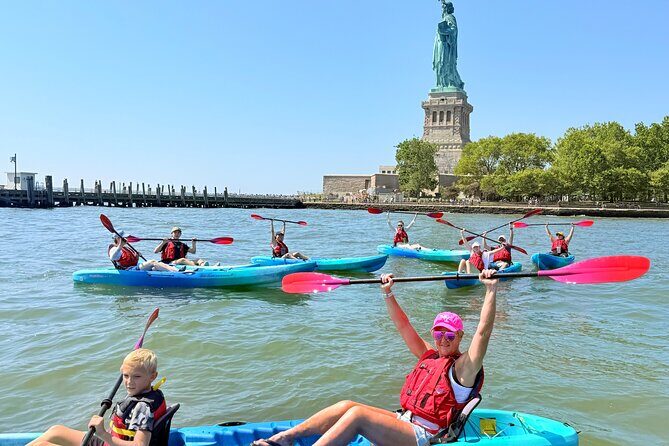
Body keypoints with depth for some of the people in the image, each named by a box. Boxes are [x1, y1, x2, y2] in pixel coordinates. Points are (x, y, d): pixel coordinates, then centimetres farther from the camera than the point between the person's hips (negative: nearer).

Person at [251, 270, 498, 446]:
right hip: (403, 421, 8)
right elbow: (403, 326, 15)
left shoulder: (462, 366, -5)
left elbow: (483, 331, -18)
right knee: (346, 405, -8)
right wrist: (388, 294, 10)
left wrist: (491, 290, -23)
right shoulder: (429, 355, 15)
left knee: (358, 414, -26)